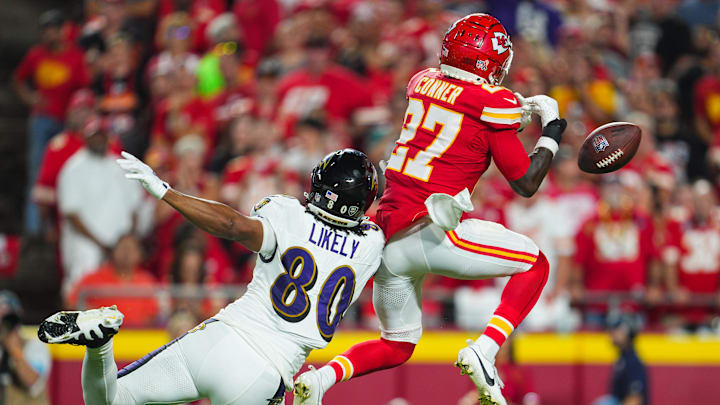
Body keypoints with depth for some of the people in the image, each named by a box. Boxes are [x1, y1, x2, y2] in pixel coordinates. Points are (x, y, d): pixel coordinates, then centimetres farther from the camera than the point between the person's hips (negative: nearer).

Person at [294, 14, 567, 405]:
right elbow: (526, 184, 2)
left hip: (388, 237, 6)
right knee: (535, 264, 12)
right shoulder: (494, 105, -4)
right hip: (431, 232, -6)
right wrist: (551, 131, 15)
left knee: (396, 346, 22)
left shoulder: (422, 82, 13)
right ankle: (483, 352, -6)